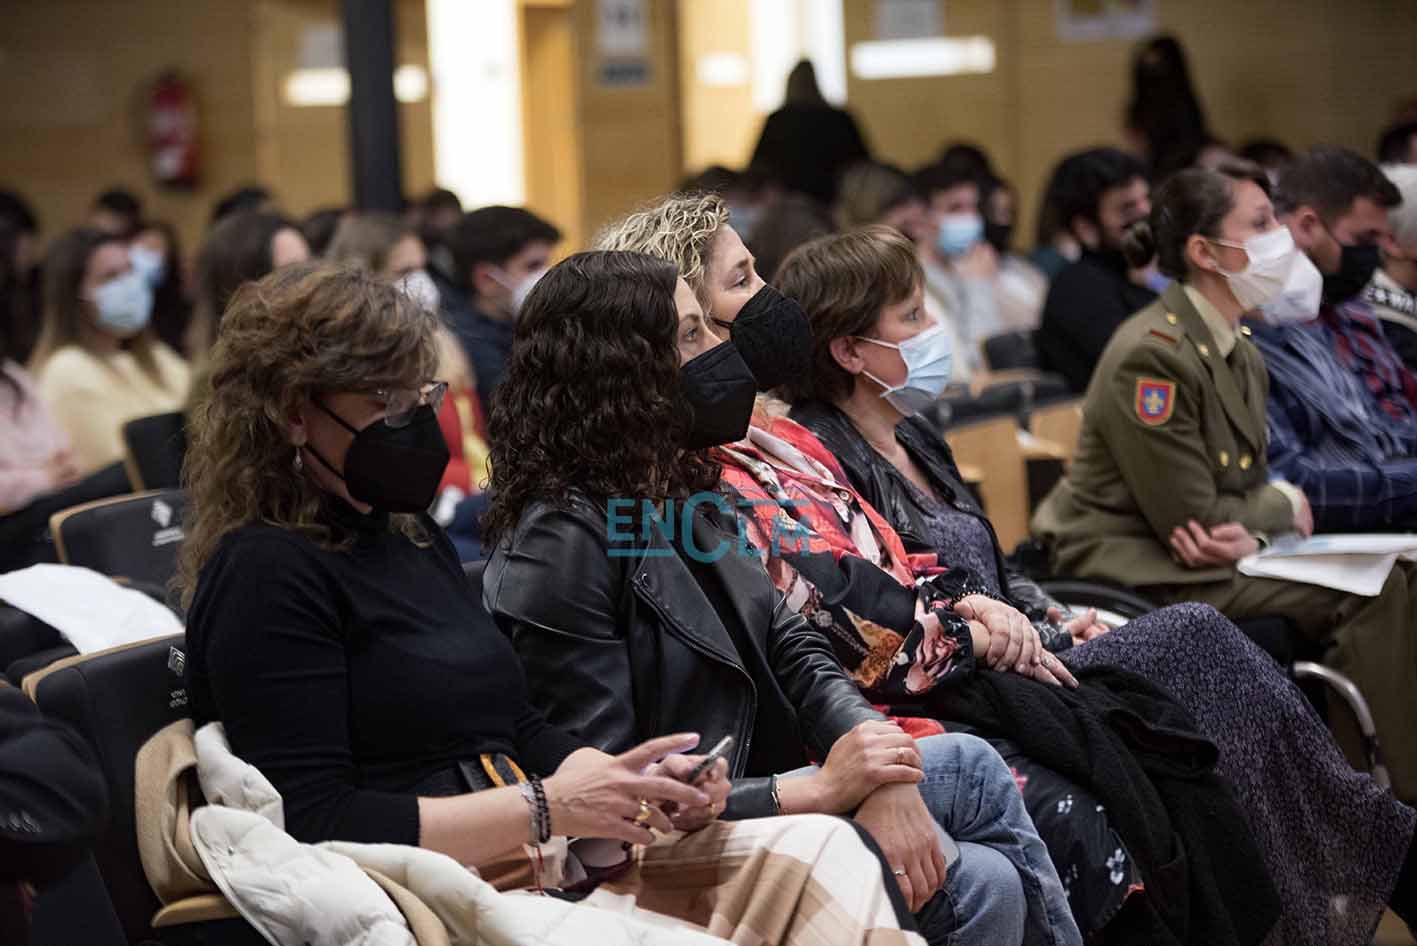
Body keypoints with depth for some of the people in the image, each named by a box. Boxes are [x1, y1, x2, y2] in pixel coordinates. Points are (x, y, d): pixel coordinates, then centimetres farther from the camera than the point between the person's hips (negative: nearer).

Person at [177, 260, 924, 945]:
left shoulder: (412, 539, 20)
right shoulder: (265, 575, -9)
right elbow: (311, 825, -17)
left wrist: (634, 777, 0)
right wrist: (545, 807, -18)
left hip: (538, 860, 9)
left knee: (821, 851, -7)